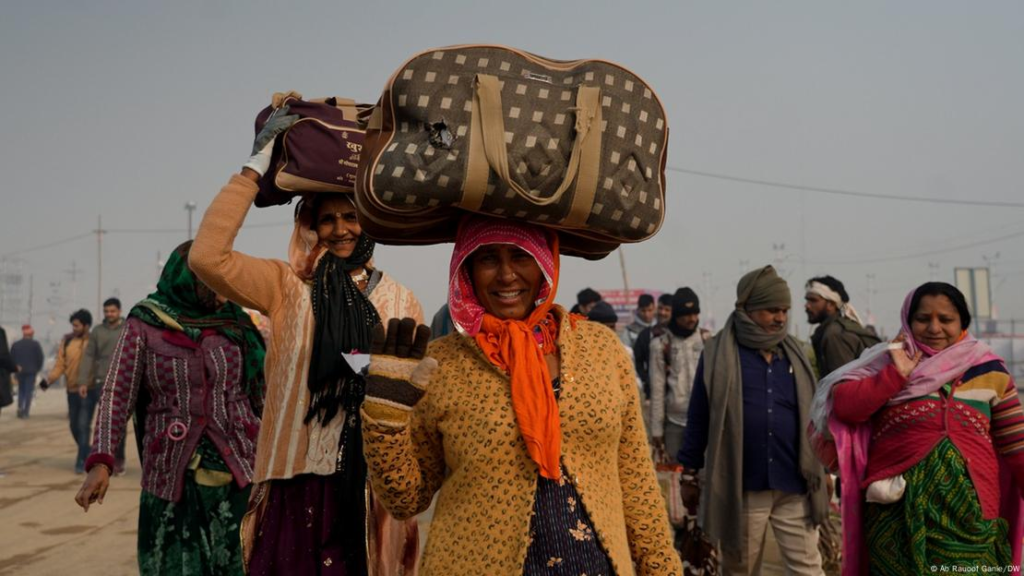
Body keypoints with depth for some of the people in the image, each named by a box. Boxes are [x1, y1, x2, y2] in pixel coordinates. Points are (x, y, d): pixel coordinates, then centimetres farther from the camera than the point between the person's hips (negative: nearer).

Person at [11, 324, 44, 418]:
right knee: (29, 391, 1)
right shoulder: (35, 344, -5)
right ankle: (25, 412, -4)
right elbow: (40, 358, -7)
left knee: (21, 390, 17)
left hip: (20, 371, 3)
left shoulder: (15, 344, 3)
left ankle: (20, 408, 0)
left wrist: (15, 369, 13)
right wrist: (37, 369, 8)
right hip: (31, 371, -3)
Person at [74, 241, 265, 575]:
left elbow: (260, 392, 11)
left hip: (239, 471, 2)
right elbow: (118, 396, -3)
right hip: (173, 477, -1)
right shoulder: (144, 325, 0)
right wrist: (101, 461, -15)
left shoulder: (234, 322, 6)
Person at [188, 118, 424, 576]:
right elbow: (206, 256, -13)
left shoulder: (400, 301, 5)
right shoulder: (285, 287, 2)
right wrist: (255, 170, -10)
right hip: (299, 483, -1)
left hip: (372, 484, 1)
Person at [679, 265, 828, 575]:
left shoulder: (794, 353, 7)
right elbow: (698, 419, -2)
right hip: (741, 487, -3)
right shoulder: (718, 354, -5)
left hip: (794, 484, 3)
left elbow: (811, 414, 14)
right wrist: (690, 474, 1)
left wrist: (822, 469, 16)